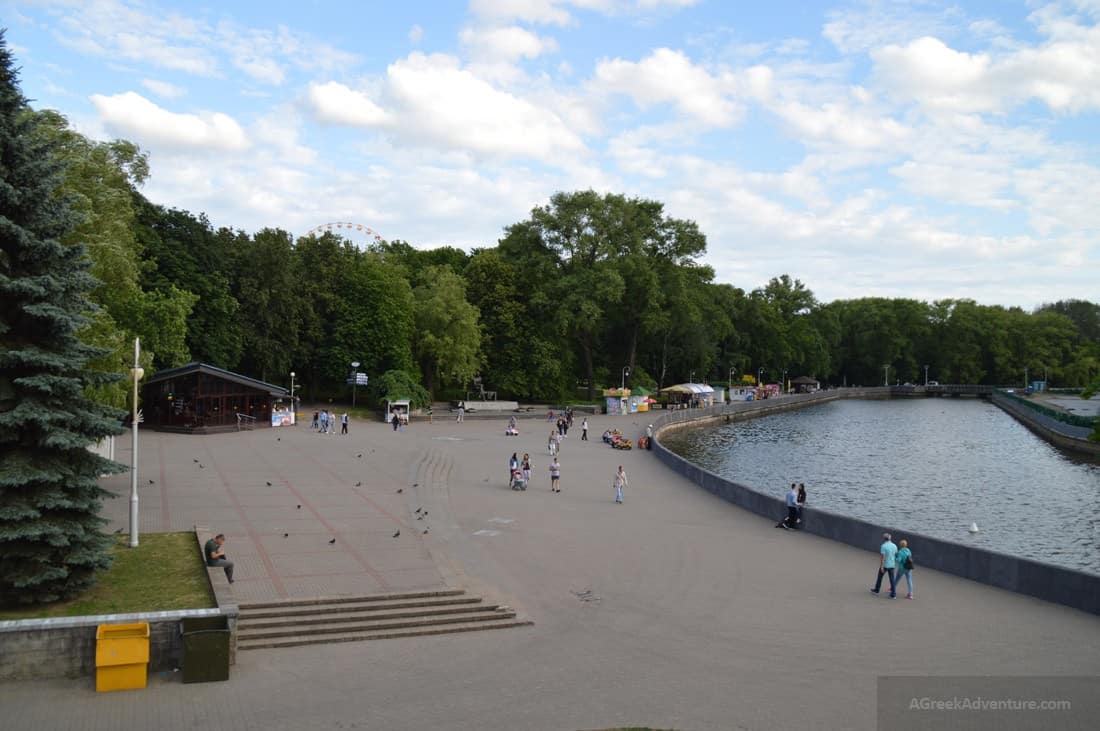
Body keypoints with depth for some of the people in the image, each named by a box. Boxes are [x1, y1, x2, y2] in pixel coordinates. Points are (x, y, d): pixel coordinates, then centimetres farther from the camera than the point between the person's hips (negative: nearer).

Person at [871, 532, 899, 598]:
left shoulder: (883, 546, -17)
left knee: (880, 577, 15)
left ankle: (876, 590, 29)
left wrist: (881, 567, -18)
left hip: (885, 565, -4)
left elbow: (882, 557, -20)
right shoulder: (894, 546, 1)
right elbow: (896, 556, 9)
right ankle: (893, 594, 2)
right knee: (892, 579, 6)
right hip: (892, 565, 4)